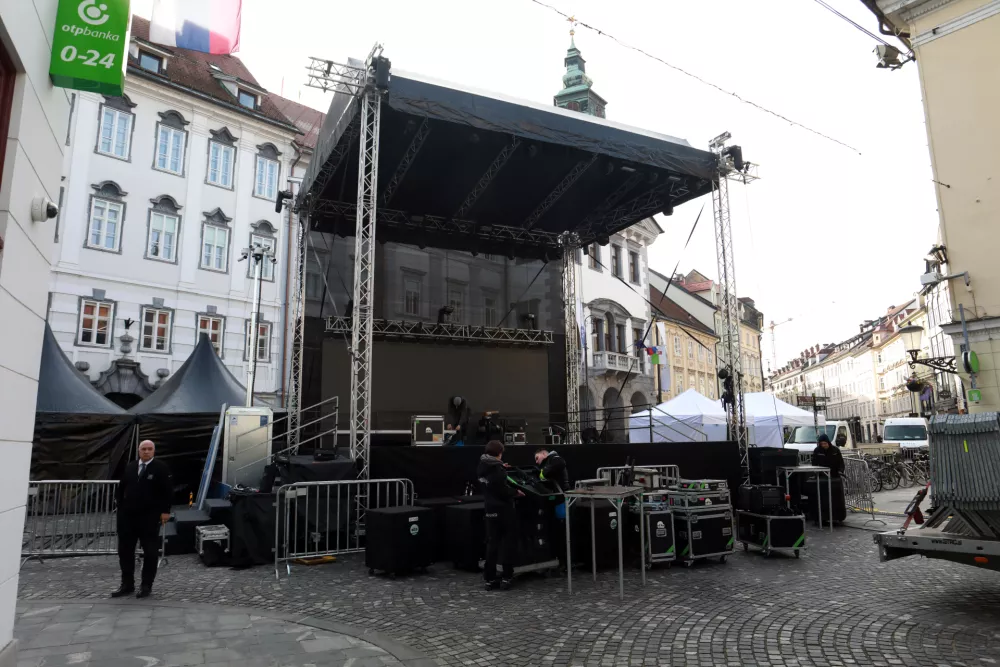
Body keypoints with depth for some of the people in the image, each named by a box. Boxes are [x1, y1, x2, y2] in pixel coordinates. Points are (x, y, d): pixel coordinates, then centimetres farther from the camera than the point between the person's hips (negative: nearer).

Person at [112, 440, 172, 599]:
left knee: (150, 551, 2)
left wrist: (165, 511, -12)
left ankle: (146, 585, 14)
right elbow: (121, 488, 16)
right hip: (127, 515, 5)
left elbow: (167, 491, -8)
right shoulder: (129, 467, 10)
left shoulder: (161, 468, -6)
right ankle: (127, 584, 23)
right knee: (125, 550, 10)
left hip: (149, 517, -5)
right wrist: (121, 505, 5)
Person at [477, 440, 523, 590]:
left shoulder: (482, 467, 4)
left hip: (491, 509, 7)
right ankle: (507, 578, 7)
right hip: (504, 509, -7)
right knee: (508, 542, 6)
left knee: (492, 543, 10)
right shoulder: (497, 469, -20)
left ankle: (489, 579, 12)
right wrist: (516, 492, -5)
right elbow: (503, 490, -22)